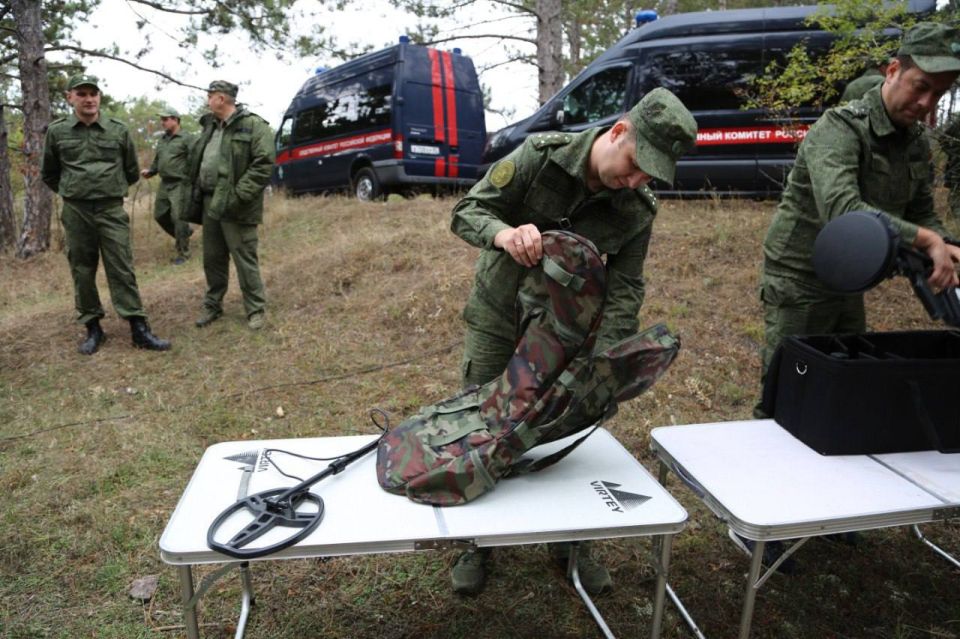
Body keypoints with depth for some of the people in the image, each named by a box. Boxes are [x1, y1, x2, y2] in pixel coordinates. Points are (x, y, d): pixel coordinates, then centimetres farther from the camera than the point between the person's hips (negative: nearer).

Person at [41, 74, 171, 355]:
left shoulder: (118, 130, 1)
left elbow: (132, 171, 14)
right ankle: (92, 328, 17)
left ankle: (139, 329, 0)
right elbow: (49, 174, 16)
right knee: (82, 271, 6)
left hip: (112, 210, -1)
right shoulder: (57, 131, 2)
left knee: (122, 270, -2)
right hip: (75, 212, 1)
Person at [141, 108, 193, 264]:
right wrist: (150, 171, 6)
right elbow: (157, 160, 24)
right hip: (164, 184, 8)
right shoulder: (162, 140, 17)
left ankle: (183, 253, 3)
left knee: (178, 218, -7)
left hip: (180, 185, -8)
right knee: (159, 215, 11)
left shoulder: (186, 139, -6)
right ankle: (184, 234, 32)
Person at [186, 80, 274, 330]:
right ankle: (212, 305, 27)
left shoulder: (253, 125, -8)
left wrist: (238, 195, -20)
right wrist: (197, 193, 13)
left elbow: (263, 165, -17)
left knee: (245, 260, -2)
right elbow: (197, 162, 25)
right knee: (212, 258, 14)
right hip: (210, 204, 8)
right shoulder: (209, 127, 17)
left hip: (234, 207, -7)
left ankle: (256, 309, 10)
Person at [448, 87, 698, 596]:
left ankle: (568, 540, 27)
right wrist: (504, 233, -45)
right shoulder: (541, 156, -24)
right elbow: (466, 212, -21)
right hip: (496, 312, -1)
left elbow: (624, 291, -14)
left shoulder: (638, 210, -15)